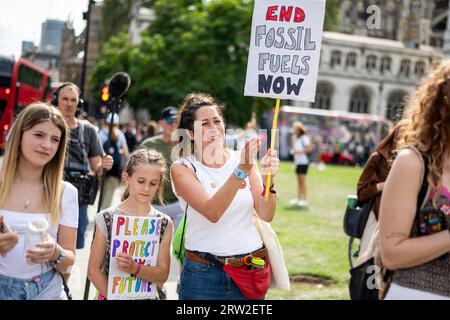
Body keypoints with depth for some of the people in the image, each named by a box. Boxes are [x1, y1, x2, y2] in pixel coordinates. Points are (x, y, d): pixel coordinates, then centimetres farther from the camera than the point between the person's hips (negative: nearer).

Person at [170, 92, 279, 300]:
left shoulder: (243, 159, 3)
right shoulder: (182, 168, -5)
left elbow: (266, 215, -3)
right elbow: (212, 212, -21)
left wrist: (268, 179, -20)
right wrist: (241, 169, -28)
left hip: (251, 267, 3)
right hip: (204, 273, -2)